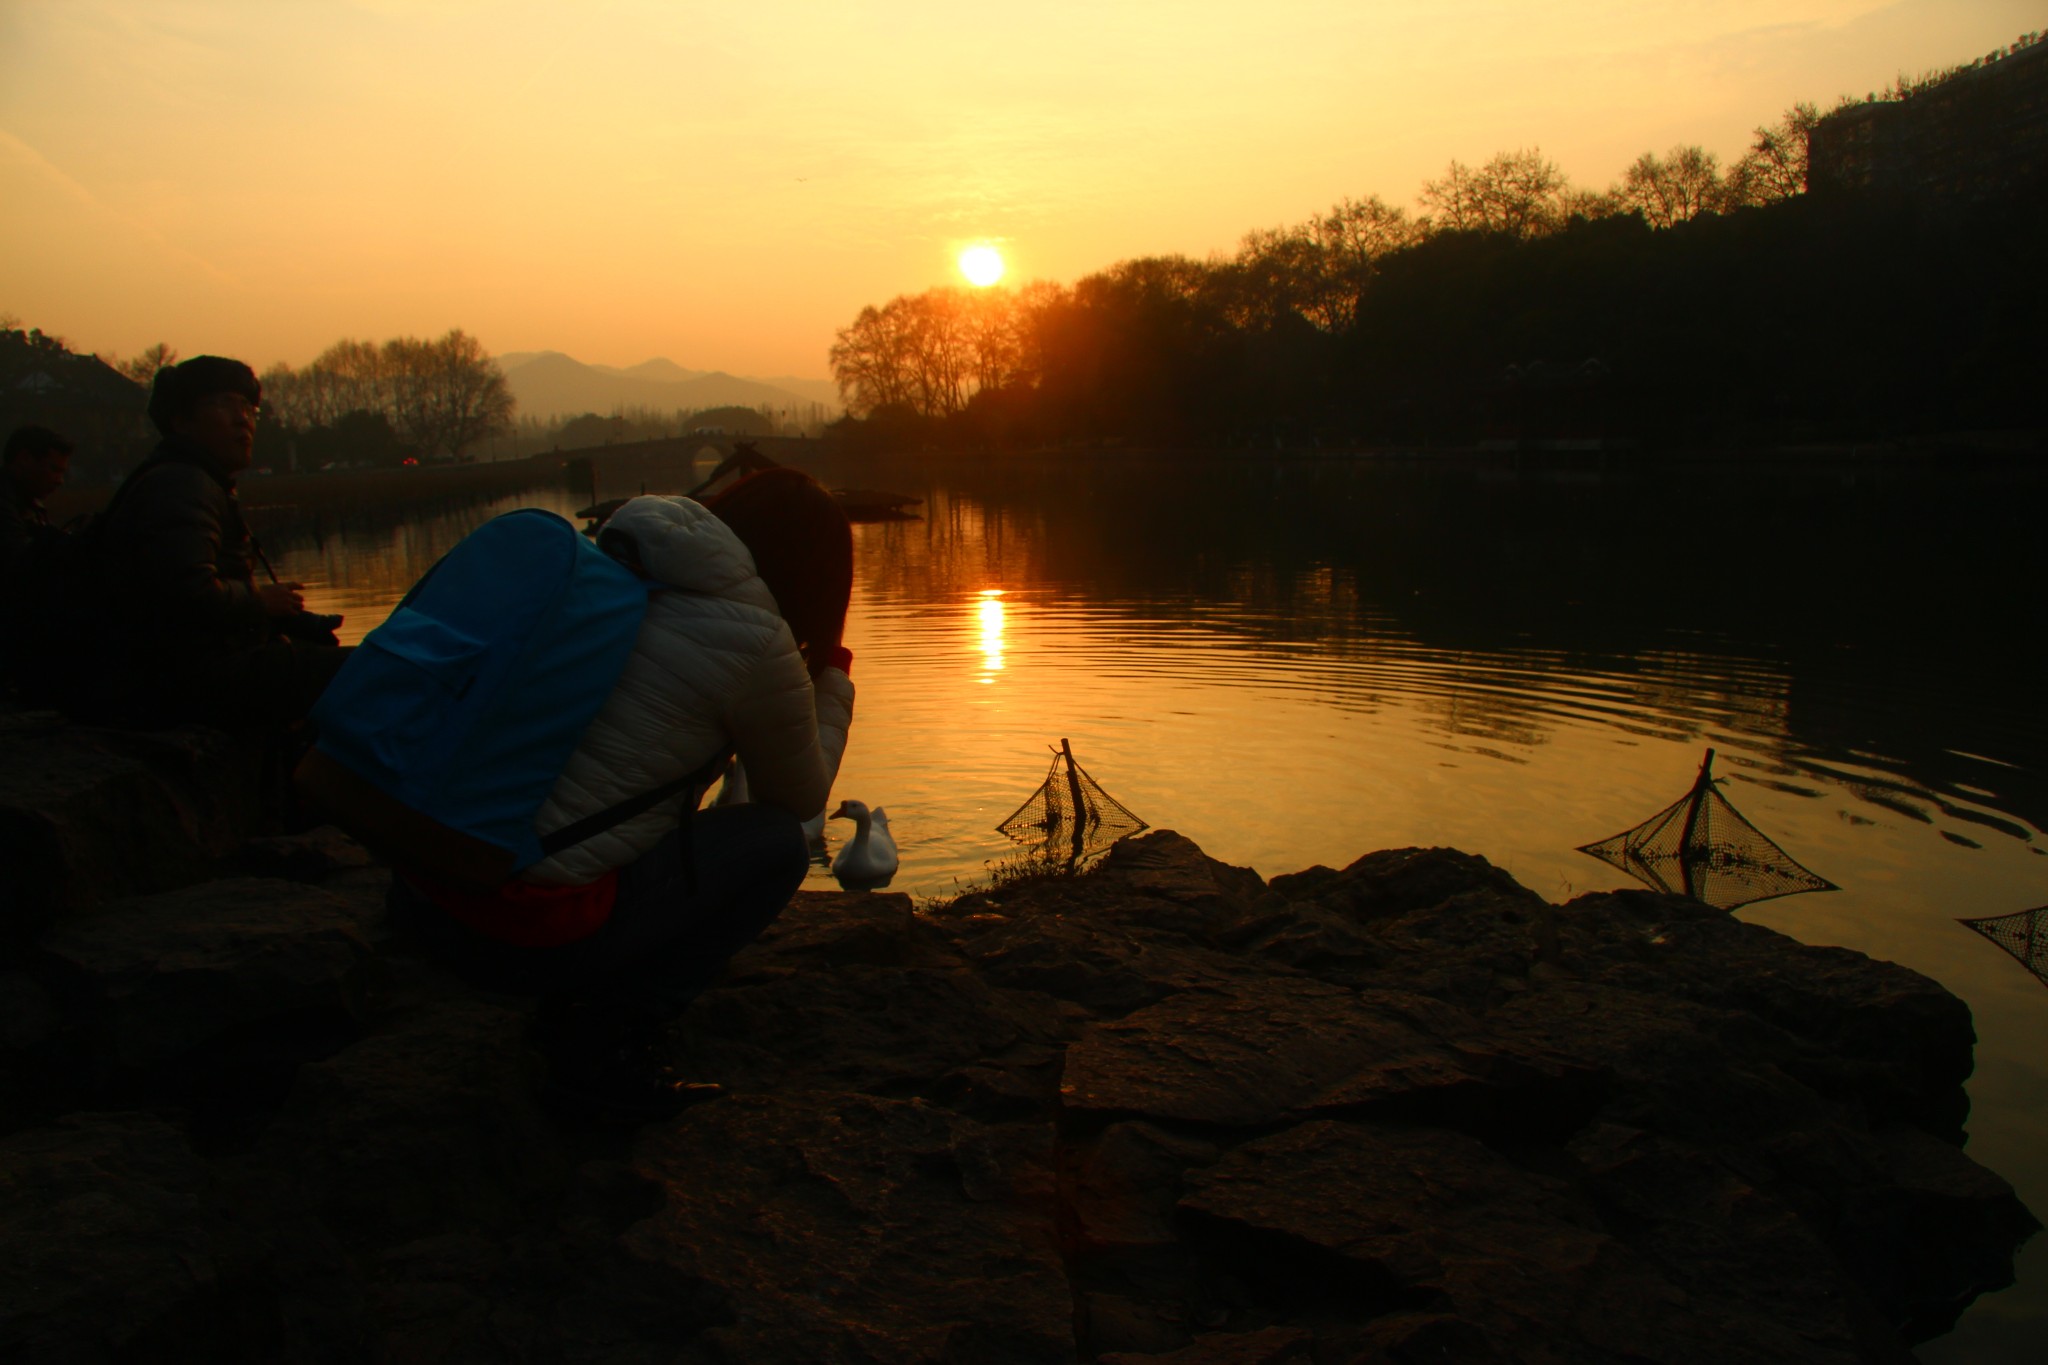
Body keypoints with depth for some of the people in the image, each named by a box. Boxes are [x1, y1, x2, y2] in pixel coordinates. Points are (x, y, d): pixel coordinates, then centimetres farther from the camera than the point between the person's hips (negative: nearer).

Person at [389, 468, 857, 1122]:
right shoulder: (754, 643, -10)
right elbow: (800, 797, 8)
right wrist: (833, 671, 22)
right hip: (520, 936, -8)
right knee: (777, 844, 7)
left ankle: (570, 1015, 23)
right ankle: (598, 1050, 5)